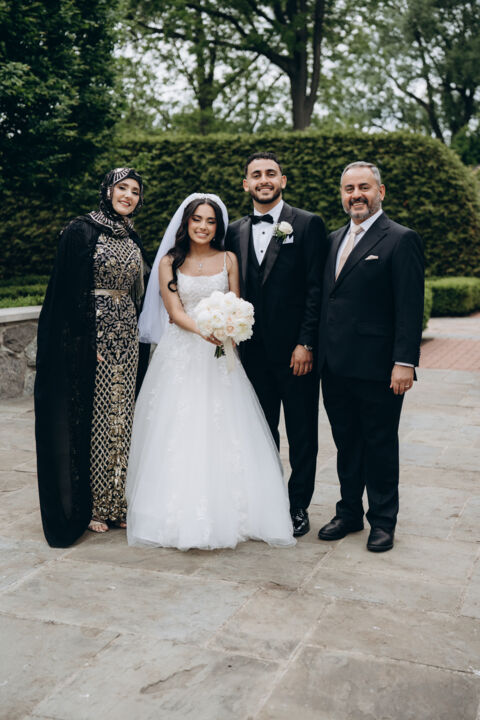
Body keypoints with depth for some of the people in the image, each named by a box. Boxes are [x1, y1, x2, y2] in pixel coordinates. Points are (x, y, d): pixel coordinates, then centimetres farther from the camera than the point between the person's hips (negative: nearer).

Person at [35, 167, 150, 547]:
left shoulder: (133, 240, 15)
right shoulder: (82, 231, -4)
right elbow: (67, 291, -9)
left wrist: (141, 343, 14)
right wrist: (81, 342, -15)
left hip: (127, 340, 6)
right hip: (91, 339, -6)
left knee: (122, 419, 8)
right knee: (92, 419, -1)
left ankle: (118, 503, 17)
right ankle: (89, 506, 11)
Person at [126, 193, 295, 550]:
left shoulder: (228, 260, 8)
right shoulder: (169, 262, 4)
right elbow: (174, 311, -5)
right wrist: (203, 330, -24)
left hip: (219, 358, 1)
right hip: (180, 356, -1)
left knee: (223, 434, -2)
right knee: (178, 434, -3)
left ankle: (225, 514, 7)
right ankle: (182, 516, 4)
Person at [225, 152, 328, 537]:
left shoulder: (308, 224, -2)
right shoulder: (236, 231, 11)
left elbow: (317, 288, -7)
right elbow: (235, 291, 13)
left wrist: (306, 344, -13)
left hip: (296, 350, -4)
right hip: (254, 350, 4)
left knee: (302, 434, 6)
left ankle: (299, 506, 19)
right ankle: (265, 503, 24)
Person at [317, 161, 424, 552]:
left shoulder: (401, 240, -7)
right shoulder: (335, 239, 15)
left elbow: (410, 307, -13)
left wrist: (405, 362, -18)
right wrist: (318, 350, 11)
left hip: (377, 368, -6)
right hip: (336, 366, 6)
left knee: (380, 445, 6)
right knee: (346, 443, 16)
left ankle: (383, 521, 21)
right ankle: (349, 513, 29)